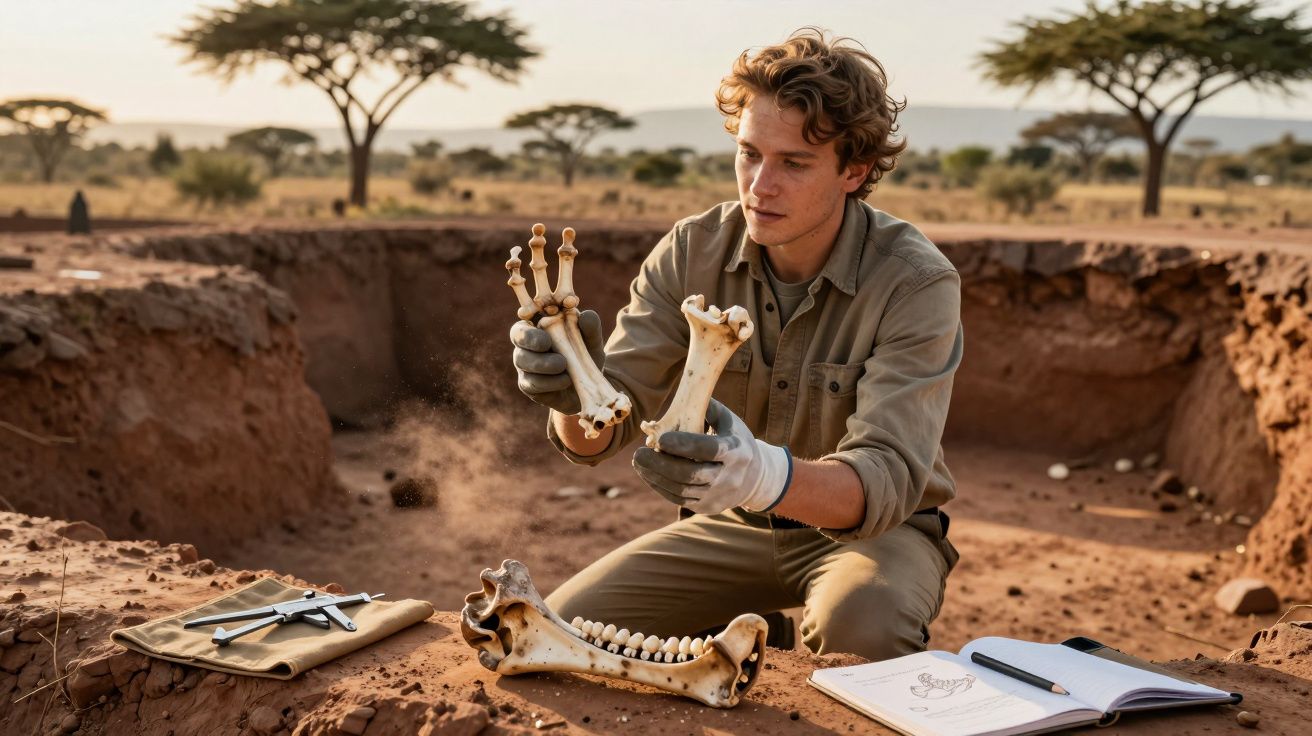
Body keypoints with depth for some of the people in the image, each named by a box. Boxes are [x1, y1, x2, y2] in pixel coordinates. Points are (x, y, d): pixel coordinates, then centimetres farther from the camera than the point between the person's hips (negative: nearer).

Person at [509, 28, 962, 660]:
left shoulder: (916, 283, -22)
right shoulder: (691, 252, -11)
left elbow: (888, 479, -34)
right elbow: (600, 434, -13)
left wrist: (764, 474, -55)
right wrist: (575, 396, -38)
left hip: (875, 528, -3)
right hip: (733, 524, 4)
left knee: (857, 625, -37)